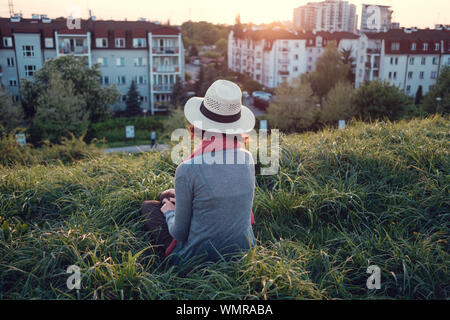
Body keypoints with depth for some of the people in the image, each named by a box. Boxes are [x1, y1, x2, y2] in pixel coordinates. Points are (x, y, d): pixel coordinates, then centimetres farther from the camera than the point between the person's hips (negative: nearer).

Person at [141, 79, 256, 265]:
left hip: (198, 255, -5)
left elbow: (180, 233, -18)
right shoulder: (247, 159, -11)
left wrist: (169, 212, 5)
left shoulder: (188, 169, -28)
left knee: (149, 206, 23)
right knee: (167, 195, 24)